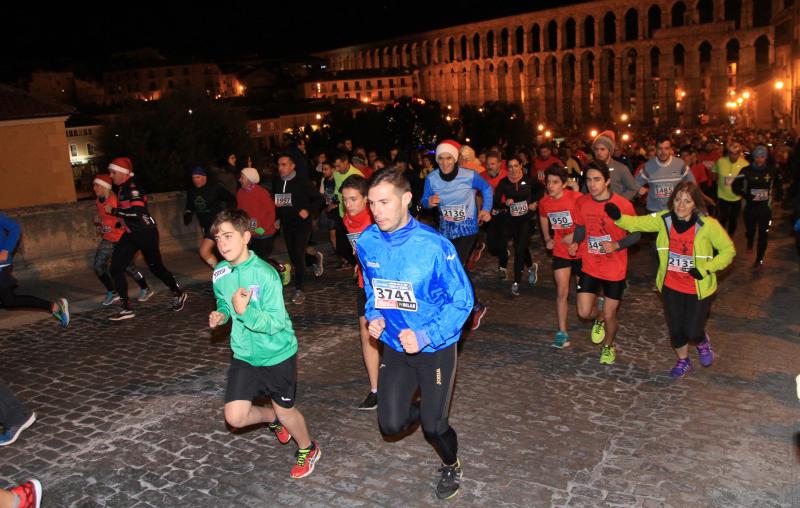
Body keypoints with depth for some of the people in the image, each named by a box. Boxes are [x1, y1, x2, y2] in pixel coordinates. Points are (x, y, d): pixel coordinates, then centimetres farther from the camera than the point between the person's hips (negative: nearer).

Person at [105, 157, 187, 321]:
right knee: (116, 268, -2)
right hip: (131, 234, 9)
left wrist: (113, 211, -20)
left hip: (145, 232, -9)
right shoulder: (122, 188, 11)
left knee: (155, 267, 4)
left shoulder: (132, 187, -17)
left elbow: (137, 211, -28)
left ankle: (179, 294, 27)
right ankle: (126, 308, 2)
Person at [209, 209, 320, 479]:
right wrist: (220, 314, -6)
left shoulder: (265, 274, -25)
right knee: (235, 417, 0)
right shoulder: (220, 272, -6)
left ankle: (307, 449, 42)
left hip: (276, 354, -5)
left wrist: (244, 311, -38)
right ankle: (272, 418, 34)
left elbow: (276, 323, -26)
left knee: (285, 410, 11)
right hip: (243, 355, 5)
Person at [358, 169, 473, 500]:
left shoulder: (434, 246, -25)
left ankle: (451, 467, 39)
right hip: (395, 345, 4)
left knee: (433, 427, 3)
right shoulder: (367, 242, -10)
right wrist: (374, 316, -9)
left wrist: (425, 336, -26)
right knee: (391, 425, 5)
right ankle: (428, 409, 40)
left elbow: (462, 300, -17)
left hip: (436, 348, -4)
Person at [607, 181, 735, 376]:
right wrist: (618, 217, -32)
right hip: (671, 286, 3)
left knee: (693, 332, 4)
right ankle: (683, 362, 44)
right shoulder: (664, 219, -11)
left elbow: (728, 250, -10)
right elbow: (636, 223, -12)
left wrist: (705, 269, -20)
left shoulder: (708, 225, -20)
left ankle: (703, 342, 44)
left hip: (699, 288, -3)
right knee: (675, 329, 15)